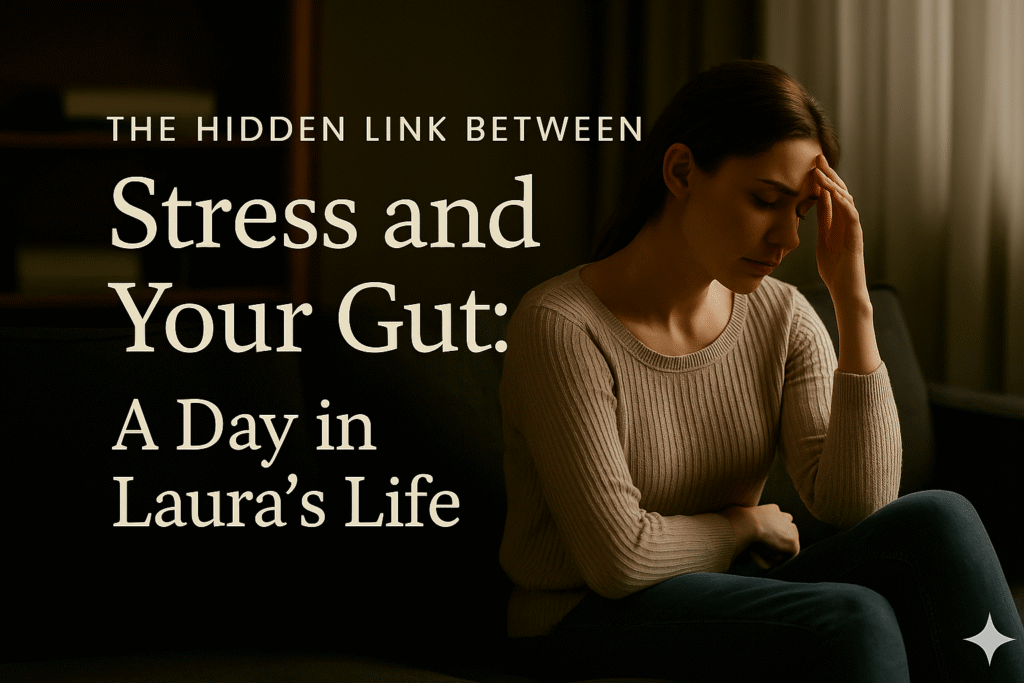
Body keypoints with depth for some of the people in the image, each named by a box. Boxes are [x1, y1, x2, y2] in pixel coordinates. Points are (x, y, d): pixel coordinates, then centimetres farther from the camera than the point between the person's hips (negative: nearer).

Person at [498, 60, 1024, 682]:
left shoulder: (782, 318, 1)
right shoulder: (564, 327, -18)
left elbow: (858, 505, -12)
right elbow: (620, 559, -21)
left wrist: (854, 302, -14)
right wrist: (742, 525, -3)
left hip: (730, 593, 6)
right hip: (594, 621, -6)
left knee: (938, 521, -20)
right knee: (851, 622, -31)